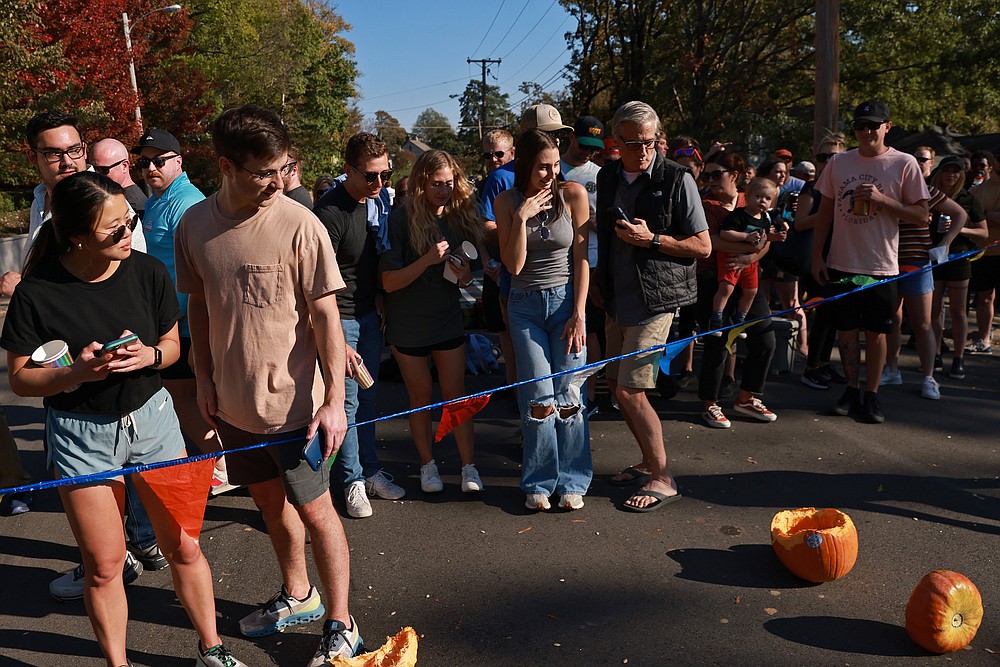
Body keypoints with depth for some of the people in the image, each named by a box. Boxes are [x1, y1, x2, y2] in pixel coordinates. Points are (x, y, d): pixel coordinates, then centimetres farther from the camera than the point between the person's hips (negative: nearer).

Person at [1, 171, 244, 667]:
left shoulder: (147, 272, -7)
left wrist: (149, 355, -18)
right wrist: (78, 373, -25)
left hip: (151, 416, 2)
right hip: (80, 434, -2)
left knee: (182, 547, 8)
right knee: (104, 564, 9)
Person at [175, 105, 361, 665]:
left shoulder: (299, 224, -17)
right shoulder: (194, 225, -3)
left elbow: (325, 315, -15)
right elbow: (199, 304, 10)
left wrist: (334, 399, -16)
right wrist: (205, 378, 10)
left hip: (293, 402, -5)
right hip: (233, 402, 5)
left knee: (315, 510, 5)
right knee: (270, 500, 21)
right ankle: (298, 596, 44)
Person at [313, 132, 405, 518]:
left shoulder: (378, 200, 3)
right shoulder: (330, 212, -20)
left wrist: (378, 297, 11)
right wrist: (338, 343, -23)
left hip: (369, 313, 7)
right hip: (340, 317, -7)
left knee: (368, 396, 14)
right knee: (346, 402, 0)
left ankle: (371, 470, 27)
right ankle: (352, 481, 15)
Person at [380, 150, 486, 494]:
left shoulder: (459, 217, 0)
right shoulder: (401, 220, -14)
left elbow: (465, 278, 9)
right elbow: (389, 282, -17)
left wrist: (464, 275, -15)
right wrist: (428, 260, -29)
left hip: (448, 320, 3)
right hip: (408, 326, -3)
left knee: (456, 394, 5)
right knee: (421, 396, 10)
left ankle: (469, 465, 13)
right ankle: (427, 464, 26)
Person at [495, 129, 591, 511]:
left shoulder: (573, 194, -4)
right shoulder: (508, 202, -1)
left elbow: (581, 259, -4)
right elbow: (514, 265, -7)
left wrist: (579, 314, -8)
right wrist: (522, 217, -18)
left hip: (566, 301, 0)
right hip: (526, 306, 1)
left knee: (568, 397, 0)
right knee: (540, 400, -4)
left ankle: (572, 481, 16)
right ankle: (539, 483, 14)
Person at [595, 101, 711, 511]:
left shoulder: (676, 179, -8)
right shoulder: (607, 177, 9)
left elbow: (703, 246, -8)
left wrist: (651, 239, -19)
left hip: (655, 299, -7)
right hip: (617, 299, 7)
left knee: (630, 389, -11)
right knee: (616, 384, 11)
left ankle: (662, 479, 4)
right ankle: (649, 461, 29)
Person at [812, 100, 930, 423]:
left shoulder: (904, 164, -4)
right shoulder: (838, 163, 5)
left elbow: (921, 215, -5)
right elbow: (825, 212, 10)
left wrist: (882, 199, -18)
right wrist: (817, 256, 5)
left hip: (880, 266, -2)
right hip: (842, 263, 3)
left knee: (875, 332, 6)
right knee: (846, 330, 9)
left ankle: (872, 395, 18)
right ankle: (851, 390, 23)